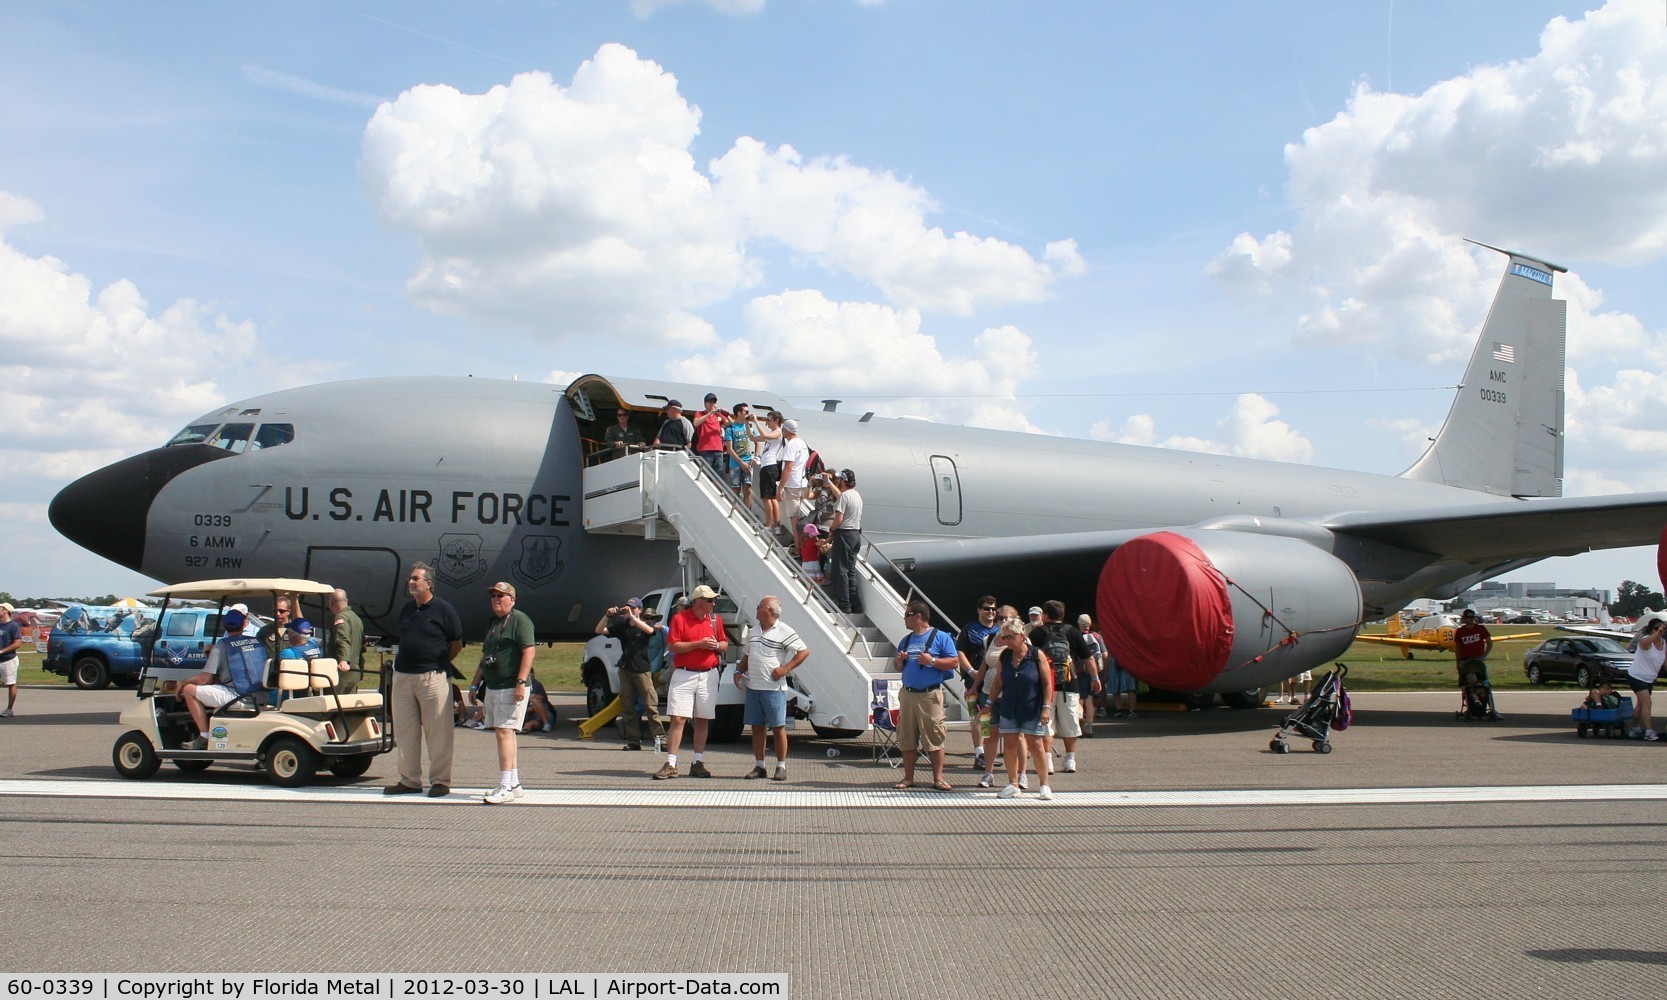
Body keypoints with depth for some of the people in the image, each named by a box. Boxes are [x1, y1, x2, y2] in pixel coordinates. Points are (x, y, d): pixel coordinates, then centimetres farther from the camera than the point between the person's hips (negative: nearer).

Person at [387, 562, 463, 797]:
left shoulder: (443, 609, -4)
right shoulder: (406, 609, 14)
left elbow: (457, 644, 0)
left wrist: (438, 663, 1)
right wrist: (401, 663, 13)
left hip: (433, 677, -7)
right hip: (403, 676, 7)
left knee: (438, 733, -2)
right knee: (404, 731, 10)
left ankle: (440, 781, 4)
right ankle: (409, 780, 19)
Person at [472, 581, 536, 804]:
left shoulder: (519, 620, -7)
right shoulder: (492, 623, 21)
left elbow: (529, 651, -17)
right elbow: (485, 656, 28)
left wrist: (521, 682, -24)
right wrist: (475, 684, 25)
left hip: (512, 687, -9)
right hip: (493, 687, 9)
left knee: (505, 732, -14)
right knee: (504, 734, 11)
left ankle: (506, 787, -16)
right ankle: (514, 785, 17)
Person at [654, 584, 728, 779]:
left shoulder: (715, 620, 11)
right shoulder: (679, 618, -3)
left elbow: (725, 644, 17)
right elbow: (672, 646, -10)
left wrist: (717, 645, -6)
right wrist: (698, 644, -16)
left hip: (708, 675, 4)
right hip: (684, 675, -4)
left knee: (703, 720, 7)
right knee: (678, 719, -7)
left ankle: (698, 763, 14)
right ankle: (670, 765, -5)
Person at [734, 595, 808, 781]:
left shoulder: (784, 632, -7)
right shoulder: (754, 632, 16)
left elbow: (804, 652, -10)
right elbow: (747, 656, 26)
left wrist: (785, 669, -17)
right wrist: (739, 671, 9)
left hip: (774, 688, -7)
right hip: (753, 688, 7)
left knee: (778, 727, -1)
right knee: (757, 727, 8)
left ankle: (781, 767, 6)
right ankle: (759, 766, 15)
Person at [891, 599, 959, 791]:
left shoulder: (940, 637, -1)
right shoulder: (906, 640, 18)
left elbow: (953, 662, -5)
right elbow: (899, 668, 25)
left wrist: (932, 661, -16)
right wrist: (899, 661, 3)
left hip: (930, 695, -6)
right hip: (907, 694, 6)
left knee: (934, 738, -5)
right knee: (906, 738, 6)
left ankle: (938, 778, 2)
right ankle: (908, 777, 13)